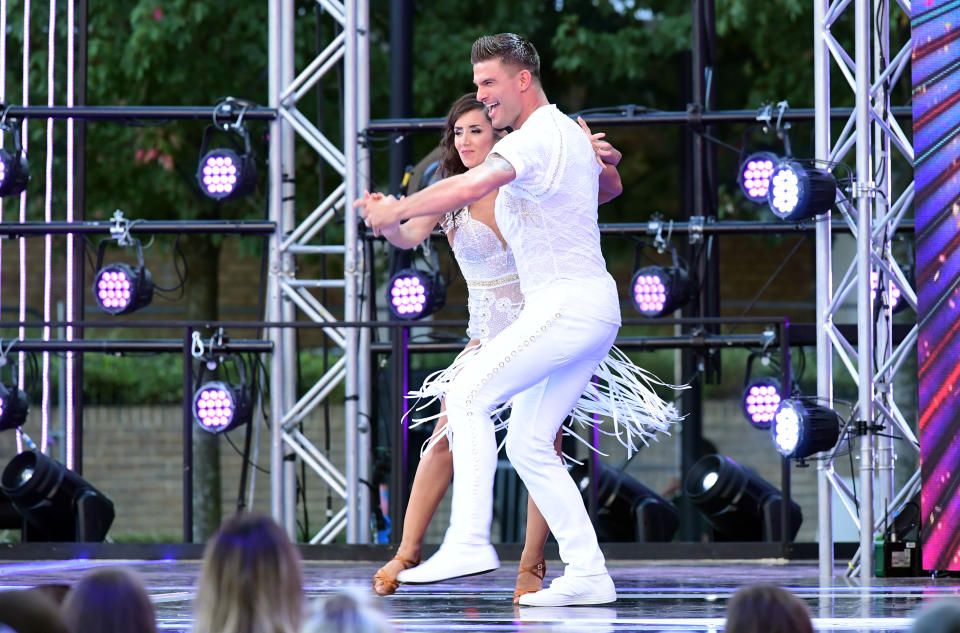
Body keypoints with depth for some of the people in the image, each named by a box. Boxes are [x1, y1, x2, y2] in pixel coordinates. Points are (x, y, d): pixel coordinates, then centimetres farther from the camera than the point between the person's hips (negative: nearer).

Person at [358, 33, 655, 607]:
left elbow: (472, 186, -30)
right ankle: (588, 574, 4)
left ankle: (469, 541, -24)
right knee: (529, 445, 9)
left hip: (568, 305, -10)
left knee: (468, 393, -15)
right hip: (593, 309, 10)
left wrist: (398, 210, -27)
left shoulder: (536, 138, -13)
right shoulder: (572, 134, 18)